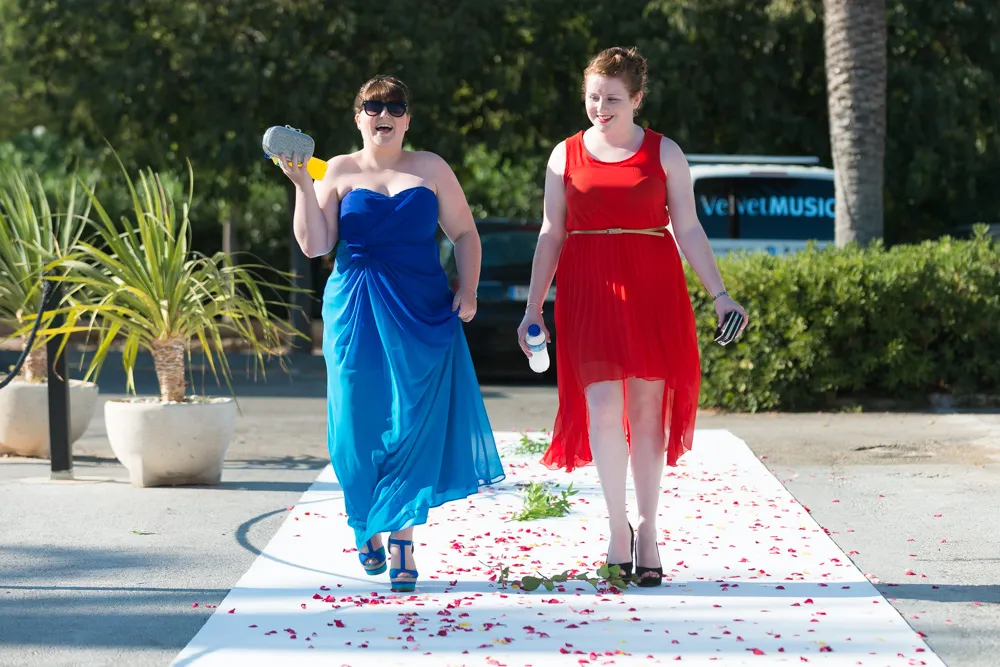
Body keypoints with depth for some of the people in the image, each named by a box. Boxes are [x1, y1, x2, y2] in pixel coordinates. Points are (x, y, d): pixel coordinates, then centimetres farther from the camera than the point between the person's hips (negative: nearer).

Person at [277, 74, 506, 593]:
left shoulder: (430, 168, 8)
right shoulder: (339, 171, 6)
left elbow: (465, 234, 11)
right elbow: (315, 245, -1)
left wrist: (468, 288, -4)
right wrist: (302, 185, -10)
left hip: (422, 313, 0)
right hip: (356, 312, 0)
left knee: (415, 423, -6)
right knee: (361, 423, 2)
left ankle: (402, 539, -3)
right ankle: (367, 530, 22)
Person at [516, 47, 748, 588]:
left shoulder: (665, 153, 5)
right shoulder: (566, 156, 9)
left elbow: (688, 230, 4)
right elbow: (551, 235, 11)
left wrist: (720, 294, -4)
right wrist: (533, 309, 7)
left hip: (653, 291, 0)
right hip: (589, 293, 0)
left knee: (647, 413, 2)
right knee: (602, 405, -11)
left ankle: (647, 530, 14)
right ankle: (617, 526, 0)